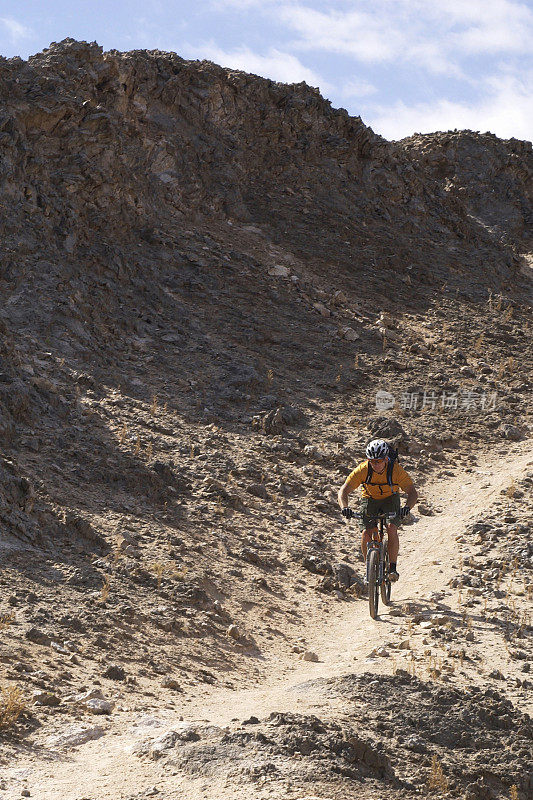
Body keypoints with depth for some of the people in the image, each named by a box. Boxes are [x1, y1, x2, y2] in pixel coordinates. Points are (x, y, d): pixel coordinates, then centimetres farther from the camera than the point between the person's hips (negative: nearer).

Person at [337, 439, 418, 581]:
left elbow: (413, 492, -28)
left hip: (390, 499, -1)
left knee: (392, 529, -25)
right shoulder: (363, 469, -27)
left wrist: (407, 507, -49)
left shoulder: (396, 469, -28)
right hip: (370, 500, 1)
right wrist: (344, 507, -46)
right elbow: (343, 491, -26)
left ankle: (392, 568, -14)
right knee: (366, 534, -18)